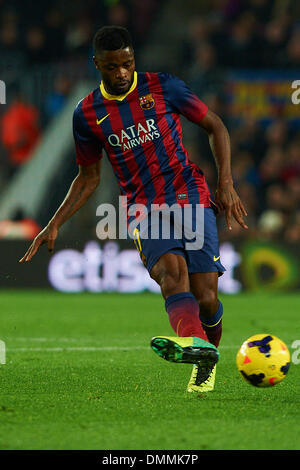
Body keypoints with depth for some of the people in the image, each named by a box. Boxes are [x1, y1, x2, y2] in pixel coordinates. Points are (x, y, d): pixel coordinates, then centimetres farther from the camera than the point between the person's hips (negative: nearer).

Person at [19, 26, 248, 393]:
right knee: (170, 268, -31)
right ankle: (194, 342, -58)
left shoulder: (163, 87, 2)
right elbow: (89, 178, 18)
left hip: (191, 198, -1)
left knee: (205, 299, -12)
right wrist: (55, 224, 9)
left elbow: (215, 127, 10)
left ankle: (207, 363, 19)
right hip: (145, 210, 1)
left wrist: (226, 183, -1)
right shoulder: (87, 114, 7)